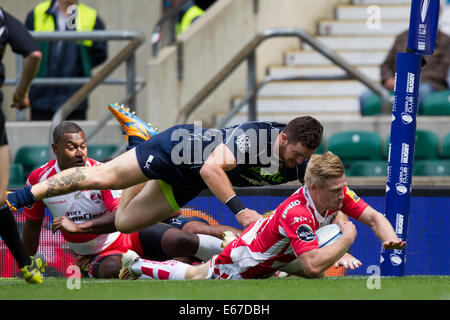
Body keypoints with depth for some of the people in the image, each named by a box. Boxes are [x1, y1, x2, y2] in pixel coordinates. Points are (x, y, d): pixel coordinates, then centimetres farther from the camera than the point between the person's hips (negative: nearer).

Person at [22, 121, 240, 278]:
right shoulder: (38, 180, -9)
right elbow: (32, 225, 4)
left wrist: (79, 227, -35)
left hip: (130, 235, 0)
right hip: (99, 255, 1)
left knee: (181, 241, -24)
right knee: (113, 270, -39)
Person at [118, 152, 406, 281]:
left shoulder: (339, 194, -22)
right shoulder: (296, 214, -44)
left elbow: (375, 218, -14)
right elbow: (313, 266, -50)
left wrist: (391, 240, -34)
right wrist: (347, 238, -42)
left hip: (276, 254, 7)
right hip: (241, 265, -7)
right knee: (194, 276, 16)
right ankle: (137, 264, 40)